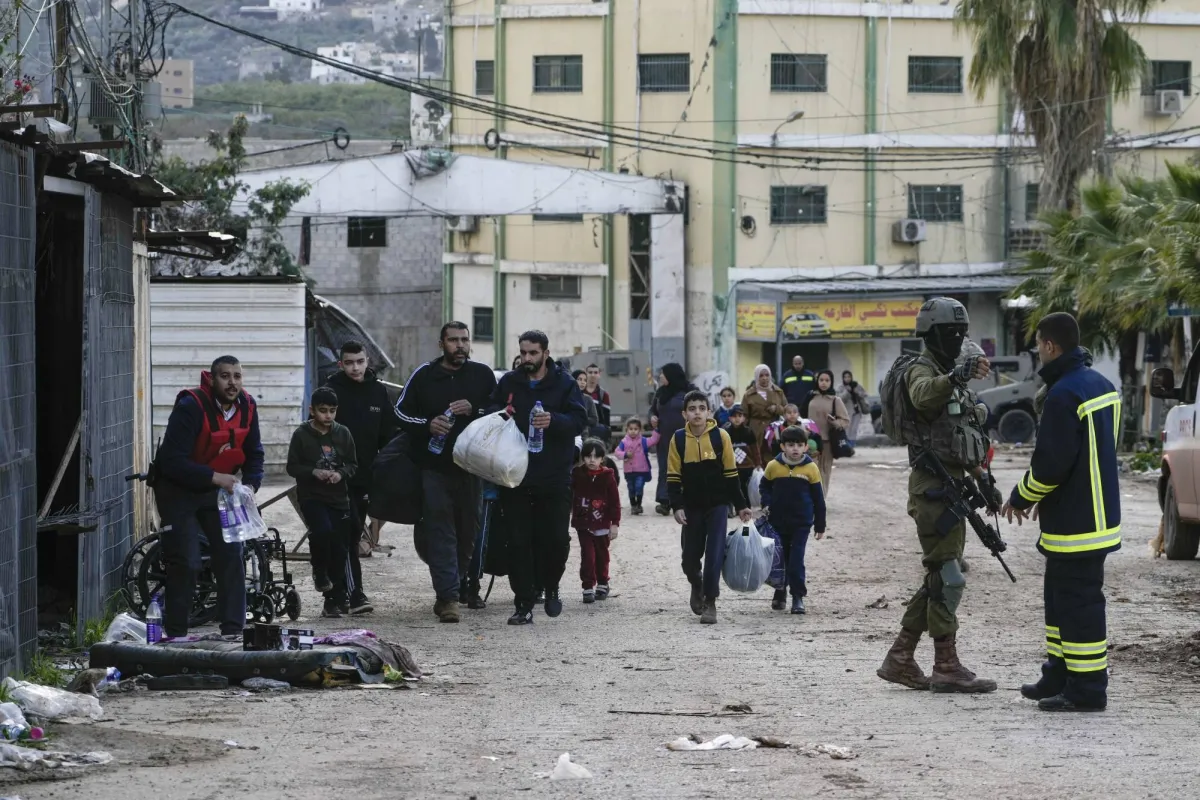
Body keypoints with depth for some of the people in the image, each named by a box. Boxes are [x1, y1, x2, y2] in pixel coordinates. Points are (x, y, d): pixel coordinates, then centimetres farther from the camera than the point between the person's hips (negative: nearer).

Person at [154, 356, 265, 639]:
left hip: (218, 490, 6)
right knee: (186, 563, -10)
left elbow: (254, 454, 6)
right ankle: (175, 633, 1)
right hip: (178, 488, -6)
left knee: (232, 556, 1)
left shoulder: (247, 407, -5)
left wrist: (250, 485, -13)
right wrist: (215, 478, -32)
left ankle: (233, 629, 8)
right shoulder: (190, 407, -25)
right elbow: (172, 461, -29)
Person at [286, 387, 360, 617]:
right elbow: (292, 467, 0)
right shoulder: (302, 434, -2)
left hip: (339, 497, 3)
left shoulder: (343, 433, 5)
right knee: (322, 530, -29)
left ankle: (335, 599, 11)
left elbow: (353, 464, 10)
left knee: (341, 548, 1)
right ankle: (320, 571, 0)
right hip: (311, 496, -3)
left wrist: (341, 473, -12)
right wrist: (313, 472, -17)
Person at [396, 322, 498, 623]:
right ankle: (447, 595, -11)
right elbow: (401, 411, 9)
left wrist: (473, 410, -12)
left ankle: (465, 586, 25)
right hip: (434, 466, -1)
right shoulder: (424, 375, 5)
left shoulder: (483, 375, 7)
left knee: (470, 531, 9)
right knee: (440, 531, -8)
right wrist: (427, 425, -10)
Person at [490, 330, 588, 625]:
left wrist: (553, 421, -26)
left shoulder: (564, 383, 1)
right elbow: (490, 412, 18)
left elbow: (579, 420, -7)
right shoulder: (508, 383, 8)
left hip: (554, 477, -2)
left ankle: (550, 587, 27)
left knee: (557, 539, 1)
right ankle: (524, 605, 4)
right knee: (519, 542, -1)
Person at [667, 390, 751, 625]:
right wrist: (677, 506, -13)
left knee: (714, 555, -10)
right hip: (692, 507, 1)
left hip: (717, 505, -1)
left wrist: (741, 505, 1)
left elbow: (731, 473, 0)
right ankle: (697, 587, 38)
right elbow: (673, 477, -2)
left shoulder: (720, 436, -6)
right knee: (690, 557, 6)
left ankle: (710, 602, 0)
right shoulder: (678, 439, -5)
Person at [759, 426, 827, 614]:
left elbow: (818, 498, 2)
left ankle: (798, 597, 1)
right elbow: (764, 486, 13)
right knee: (780, 559, 12)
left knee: (796, 561, -6)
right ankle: (779, 594, 29)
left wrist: (820, 526, 4)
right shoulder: (773, 466, -4)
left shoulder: (810, 468, -6)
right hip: (778, 522, 2)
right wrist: (766, 504, -6)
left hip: (801, 523, -2)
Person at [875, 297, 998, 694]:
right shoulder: (921, 370, -10)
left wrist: (982, 479, 22)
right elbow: (924, 396, -36)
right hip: (933, 486, -10)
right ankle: (947, 667, -6)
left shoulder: (950, 376, 20)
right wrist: (956, 377, -53)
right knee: (948, 577, -9)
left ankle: (899, 660, 16)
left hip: (952, 485, 10)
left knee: (939, 579, 11)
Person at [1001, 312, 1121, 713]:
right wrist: (1045, 497, 19)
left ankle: (1086, 690, -2)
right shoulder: (1101, 385, 10)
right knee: (1061, 598, 19)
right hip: (1096, 512, 10)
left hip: (1074, 523, -10)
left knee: (1077, 602, -5)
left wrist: (1021, 498, -5)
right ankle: (1060, 676, 27)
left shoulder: (1063, 395, -21)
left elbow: (1051, 464, -23)